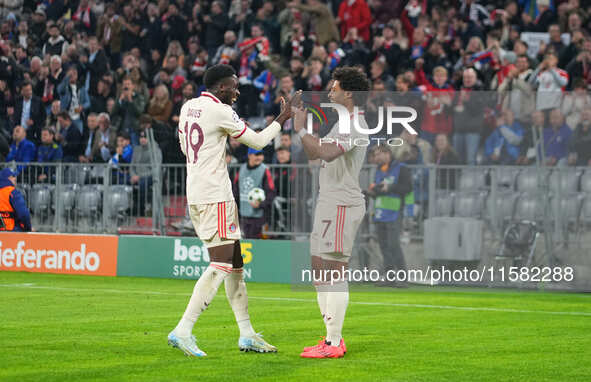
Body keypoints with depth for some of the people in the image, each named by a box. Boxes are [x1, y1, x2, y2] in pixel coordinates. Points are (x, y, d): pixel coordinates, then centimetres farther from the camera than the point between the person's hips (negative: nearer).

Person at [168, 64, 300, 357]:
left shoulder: (188, 107, 12)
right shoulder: (221, 112, -12)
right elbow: (258, 141, -4)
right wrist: (284, 118, 7)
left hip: (195, 195, 10)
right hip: (216, 196, -9)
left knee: (235, 263, 13)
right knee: (221, 264, -11)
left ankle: (246, 334, 16)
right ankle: (183, 331, -18)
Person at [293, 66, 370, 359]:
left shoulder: (354, 125, -14)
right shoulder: (342, 123, 21)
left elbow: (327, 152, -29)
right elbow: (314, 153, 27)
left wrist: (301, 130, -18)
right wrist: (301, 124, 19)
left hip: (342, 205, -11)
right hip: (329, 203, 11)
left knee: (335, 272, -10)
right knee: (319, 269, 13)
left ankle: (334, 344, -9)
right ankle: (332, 337, 19)